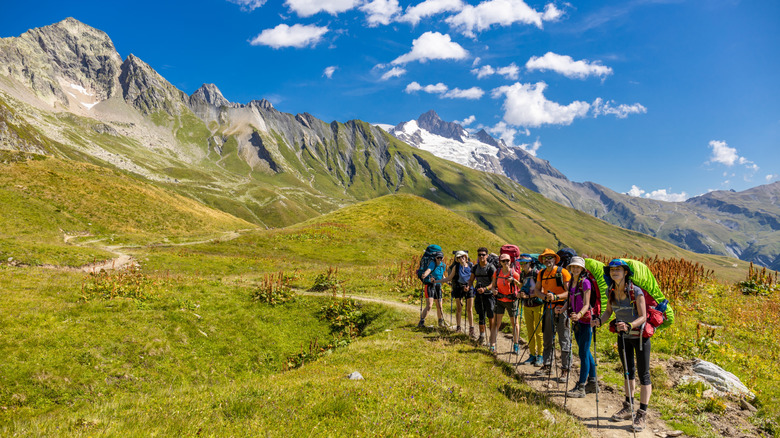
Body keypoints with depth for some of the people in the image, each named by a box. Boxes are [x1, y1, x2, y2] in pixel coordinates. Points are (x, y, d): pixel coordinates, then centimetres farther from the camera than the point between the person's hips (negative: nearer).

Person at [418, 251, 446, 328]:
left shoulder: (443, 265, 4)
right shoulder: (432, 264, -16)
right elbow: (428, 270, -37)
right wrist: (424, 275, -58)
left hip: (438, 286, 6)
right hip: (430, 285, -6)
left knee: (439, 306, 11)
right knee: (429, 306, -16)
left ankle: (441, 322, 31)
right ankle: (421, 323, -9)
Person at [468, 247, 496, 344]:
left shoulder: (491, 267, -8)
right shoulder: (475, 267, 9)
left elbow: (494, 282, -13)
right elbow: (471, 280, 13)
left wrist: (485, 288, -27)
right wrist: (468, 286, -8)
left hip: (489, 294, -4)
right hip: (479, 294, 4)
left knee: (490, 316, -1)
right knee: (481, 315, 8)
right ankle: (482, 336, 14)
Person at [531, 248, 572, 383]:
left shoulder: (563, 272, -8)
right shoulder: (541, 274, 10)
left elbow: (569, 292, -13)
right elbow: (536, 290, 14)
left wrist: (556, 297, -25)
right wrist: (544, 296, -6)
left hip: (562, 308, -6)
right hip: (548, 308, 6)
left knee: (564, 341, -2)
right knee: (548, 339, 14)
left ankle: (565, 369, 5)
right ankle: (547, 365, 26)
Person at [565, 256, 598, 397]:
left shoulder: (585, 282, -12)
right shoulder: (572, 282, 11)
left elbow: (586, 304, -19)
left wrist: (579, 314, -36)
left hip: (586, 321, -8)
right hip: (577, 321, 8)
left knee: (583, 353, -6)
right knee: (585, 352, 15)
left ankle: (581, 388, -1)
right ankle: (592, 383, 26)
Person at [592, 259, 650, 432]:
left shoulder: (636, 292, -23)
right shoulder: (610, 291, -6)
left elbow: (643, 317, -22)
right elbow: (609, 311, 6)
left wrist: (629, 326, -38)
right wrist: (599, 320, -13)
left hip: (640, 335, -6)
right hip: (623, 335, 6)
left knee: (643, 374, -1)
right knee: (628, 371, 17)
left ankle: (642, 414, 7)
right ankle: (628, 407, 30)